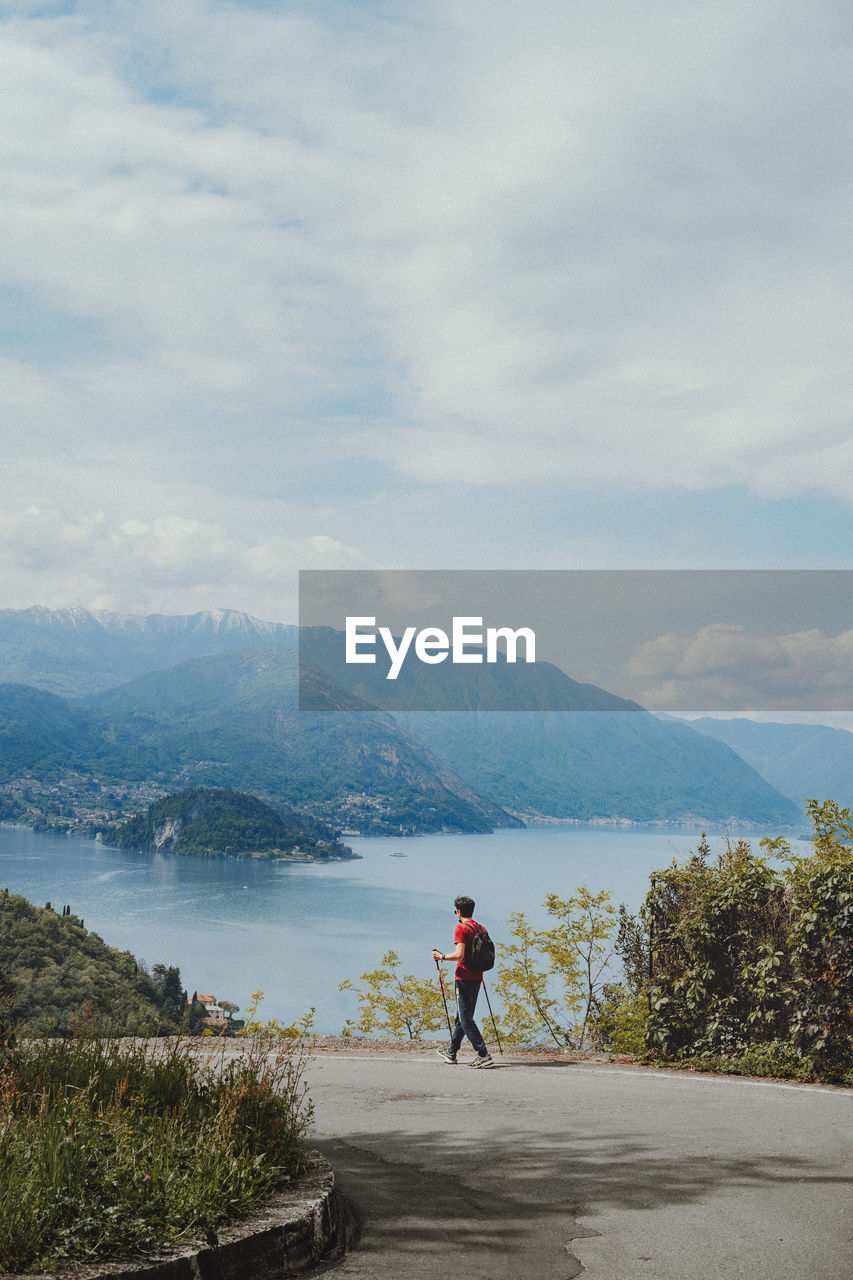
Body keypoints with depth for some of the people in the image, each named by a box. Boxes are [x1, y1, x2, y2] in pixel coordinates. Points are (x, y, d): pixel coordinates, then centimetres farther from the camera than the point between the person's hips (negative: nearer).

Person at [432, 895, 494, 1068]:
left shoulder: (461, 928, -12)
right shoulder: (481, 929, 11)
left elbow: (459, 954, -21)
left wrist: (442, 956, -7)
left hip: (464, 976, -8)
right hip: (477, 976, 8)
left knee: (466, 1018, -6)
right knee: (463, 1015, 18)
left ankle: (483, 1055, -15)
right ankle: (451, 1052, 30)